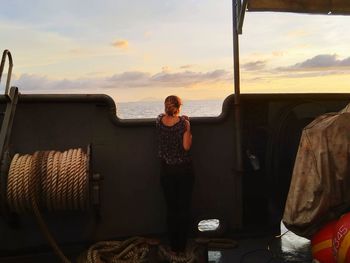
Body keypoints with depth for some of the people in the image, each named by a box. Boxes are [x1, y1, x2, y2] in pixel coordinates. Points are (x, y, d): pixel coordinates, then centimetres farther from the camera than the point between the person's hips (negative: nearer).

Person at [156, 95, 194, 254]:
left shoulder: (159, 121, -3)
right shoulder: (183, 121, -14)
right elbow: (186, 146, -15)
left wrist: (168, 112, 31)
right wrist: (189, 131, -3)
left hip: (166, 171, 3)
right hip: (184, 170, -3)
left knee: (171, 208, 11)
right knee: (184, 208, 8)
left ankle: (173, 247, 20)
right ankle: (182, 246, 17)